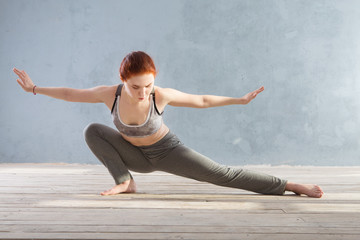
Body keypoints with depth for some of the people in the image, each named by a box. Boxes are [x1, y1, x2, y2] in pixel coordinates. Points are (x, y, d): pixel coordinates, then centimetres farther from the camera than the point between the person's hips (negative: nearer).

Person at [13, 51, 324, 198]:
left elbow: (202, 100, -15)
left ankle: (289, 185, -11)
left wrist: (240, 99, -13)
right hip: (134, 155, 3)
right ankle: (125, 182, -8)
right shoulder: (111, 93, -24)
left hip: (166, 151, -2)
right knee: (92, 130, -17)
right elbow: (71, 93, -8)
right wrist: (34, 88, 0)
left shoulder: (161, 95, -29)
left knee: (222, 174, -16)